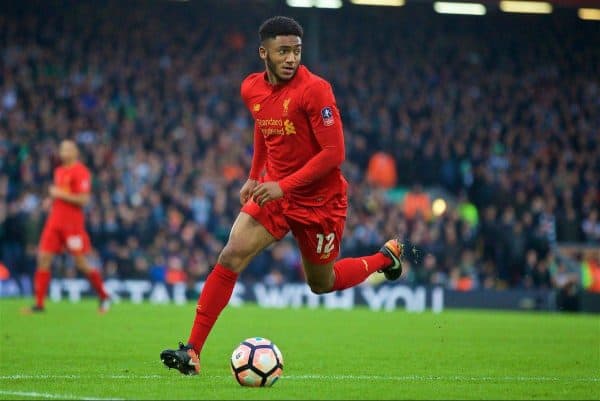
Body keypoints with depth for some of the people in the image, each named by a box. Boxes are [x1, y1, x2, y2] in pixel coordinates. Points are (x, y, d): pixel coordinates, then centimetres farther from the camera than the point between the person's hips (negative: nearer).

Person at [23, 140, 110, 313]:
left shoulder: (80, 172, -9)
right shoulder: (59, 171, 15)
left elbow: (83, 199, -17)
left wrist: (60, 194, -15)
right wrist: (51, 199, 9)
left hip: (72, 224, -7)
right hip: (55, 221, 7)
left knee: (81, 263, -2)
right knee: (43, 258, -3)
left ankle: (104, 297, 16)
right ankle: (39, 303, -2)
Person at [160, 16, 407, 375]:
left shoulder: (314, 90, -21)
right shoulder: (252, 89, -1)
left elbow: (334, 153, -22)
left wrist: (284, 185, -27)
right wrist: (254, 177, 14)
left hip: (320, 200, -4)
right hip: (274, 190, 4)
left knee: (322, 284, 13)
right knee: (231, 257, -15)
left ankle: (385, 257, 42)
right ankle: (192, 352, -14)